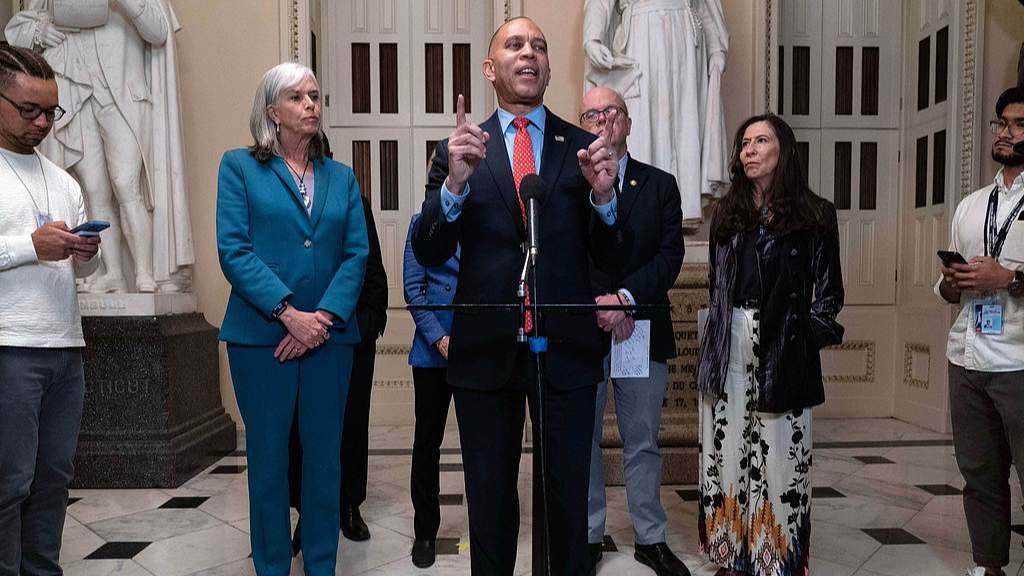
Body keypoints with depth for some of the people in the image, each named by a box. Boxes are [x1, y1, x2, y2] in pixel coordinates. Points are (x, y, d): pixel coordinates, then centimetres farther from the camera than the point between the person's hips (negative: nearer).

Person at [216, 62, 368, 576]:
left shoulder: (341, 177, 12)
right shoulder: (240, 166, 4)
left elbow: (357, 254, 4)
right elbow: (233, 249, -7)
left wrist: (325, 315, -11)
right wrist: (289, 313, -16)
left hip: (329, 335, 3)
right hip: (261, 334, -2)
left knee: (324, 455, 9)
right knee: (268, 457, 7)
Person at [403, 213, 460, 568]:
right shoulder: (423, 223, 5)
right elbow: (413, 288, -1)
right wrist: (439, 339, -11)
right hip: (433, 349, 0)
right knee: (428, 440, 7)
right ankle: (425, 532, 21)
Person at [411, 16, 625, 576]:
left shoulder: (583, 148, 4)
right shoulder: (459, 148, 2)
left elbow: (610, 256, 1)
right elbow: (428, 253, -5)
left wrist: (603, 195, -17)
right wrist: (455, 182, -21)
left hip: (565, 348, 1)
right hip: (485, 349, 0)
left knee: (566, 497, 15)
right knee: (489, 498, 17)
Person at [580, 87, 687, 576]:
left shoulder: (660, 185, 9)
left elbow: (671, 254, -1)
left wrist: (624, 296, -15)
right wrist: (598, 307, -15)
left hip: (643, 330, 1)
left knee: (643, 442, 11)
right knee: (582, 441, 9)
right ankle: (589, 537, 24)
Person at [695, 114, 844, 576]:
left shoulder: (815, 214, 4)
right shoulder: (727, 213, 14)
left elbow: (828, 291, 4)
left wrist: (812, 334, -7)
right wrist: (716, 342, 10)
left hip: (785, 347, -3)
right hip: (730, 345, 3)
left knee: (780, 452, -1)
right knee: (729, 448, 4)